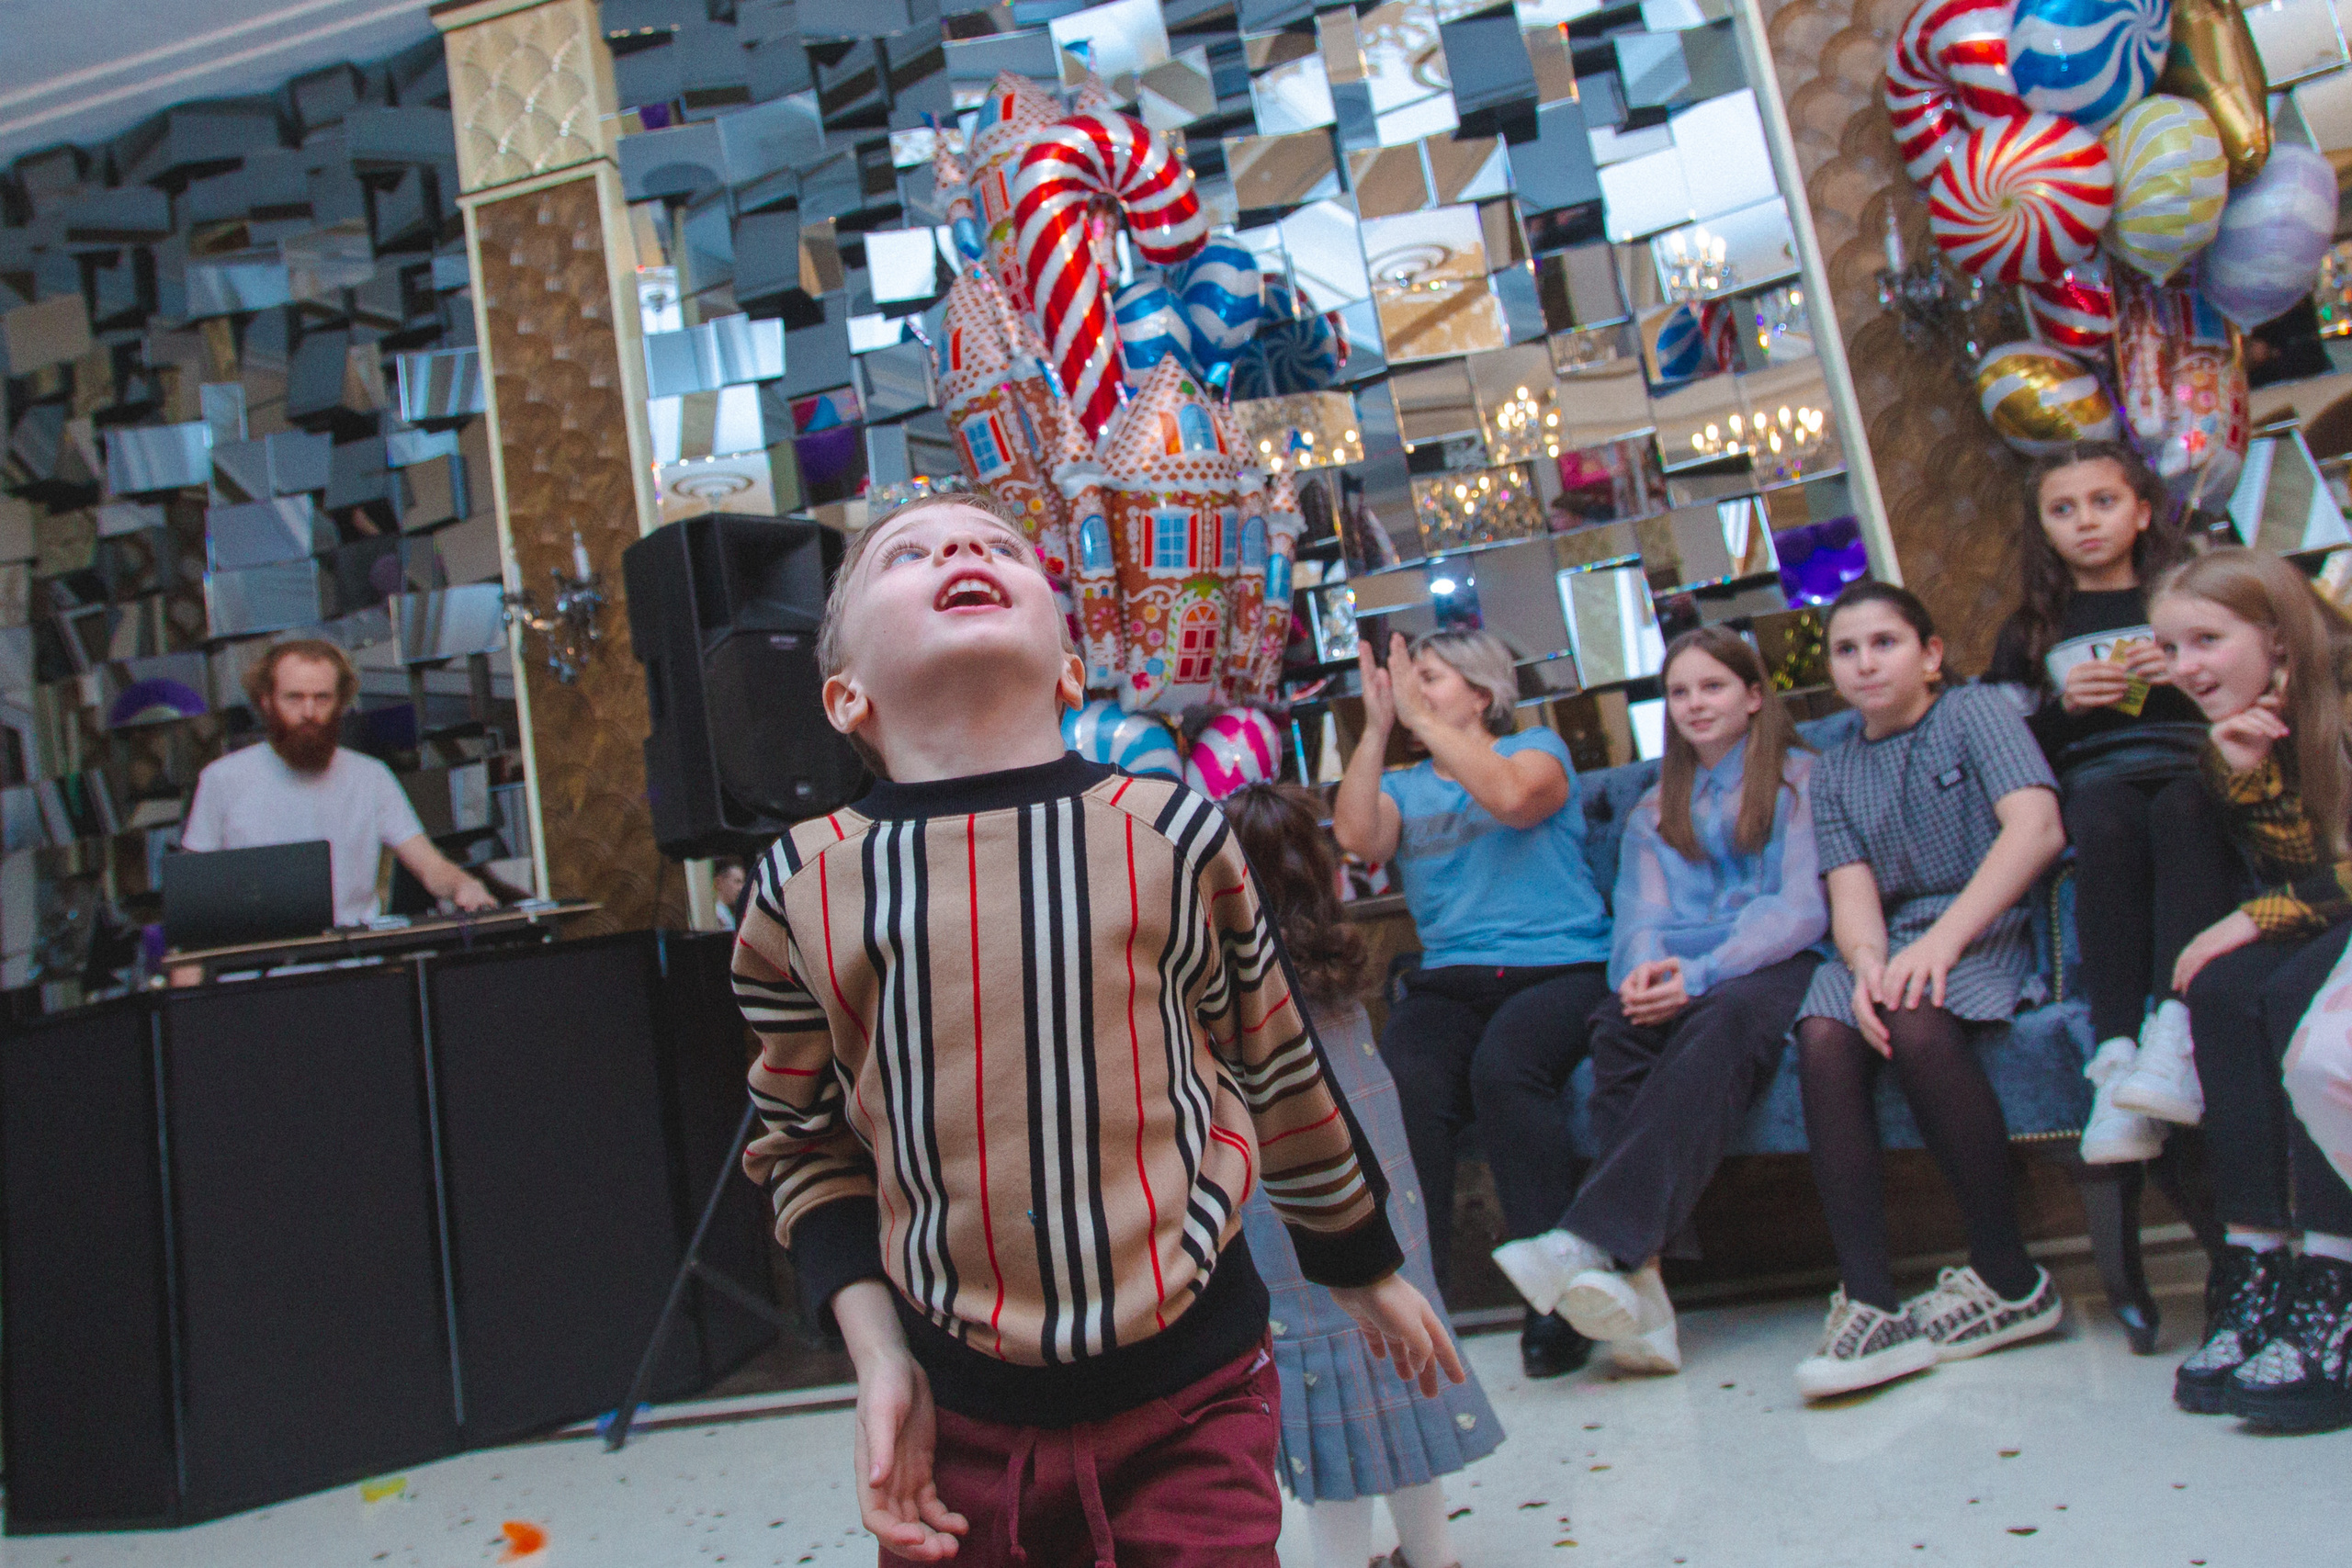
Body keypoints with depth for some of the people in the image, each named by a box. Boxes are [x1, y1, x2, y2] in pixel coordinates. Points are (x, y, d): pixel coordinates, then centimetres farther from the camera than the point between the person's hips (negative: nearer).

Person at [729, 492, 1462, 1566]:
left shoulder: (1174, 836, -6)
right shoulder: (800, 889, -4)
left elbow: (1282, 1078, 6)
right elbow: (807, 1144, 7)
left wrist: (1364, 1268, 17)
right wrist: (877, 1356, -2)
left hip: (1192, 1396, 0)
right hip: (956, 1415, 1)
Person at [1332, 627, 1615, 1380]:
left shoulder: (1537, 747, 12)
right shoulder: (1405, 787, 22)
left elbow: (1513, 798, -13)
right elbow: (1356, 836, -1)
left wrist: (1421, 718, -9)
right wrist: (1377, 726, -2)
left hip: (1560, 966, -3)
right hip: (1448, 980, 3)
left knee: (1503, 1068, -35)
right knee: (1405, 1084, -30)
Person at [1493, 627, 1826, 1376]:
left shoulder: (1800, 778, 15)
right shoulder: (1655, 809, 28)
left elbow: (1802, 907, 0)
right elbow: (1642, 914, 13)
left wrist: (1701, 974, -16)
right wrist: (1645, 968, -14)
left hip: (1774, 968, -3)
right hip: (1672, 978, 3)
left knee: (1723, 1020, -39)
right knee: (1617, 1030, -33)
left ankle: (1592, 1241, -52)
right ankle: (1634, 1283, -47)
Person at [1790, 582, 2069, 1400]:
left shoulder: (1975, 711, 3)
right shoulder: (1834, 771, 16)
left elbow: (2037, 827, -14)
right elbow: (1851, 888, 2)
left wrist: (1941, 940, -26)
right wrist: (1866, 959, -23)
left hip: (1988, 931, -4)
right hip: (1889, 943, 4)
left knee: (1915, 1018, -36)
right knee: (1823, 1033, -29)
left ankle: (2009, 1277, -20)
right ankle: (1868, 1299, -32)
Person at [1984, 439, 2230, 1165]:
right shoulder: (2031, 631, 20)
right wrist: (2062, 706, -6)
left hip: (2195, 768, 0)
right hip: (2095, 780, 0)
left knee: (2183, 808, -37)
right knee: (2103, 818, -37)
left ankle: (2174, 1034, -51)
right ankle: (2117, 1057, -46)